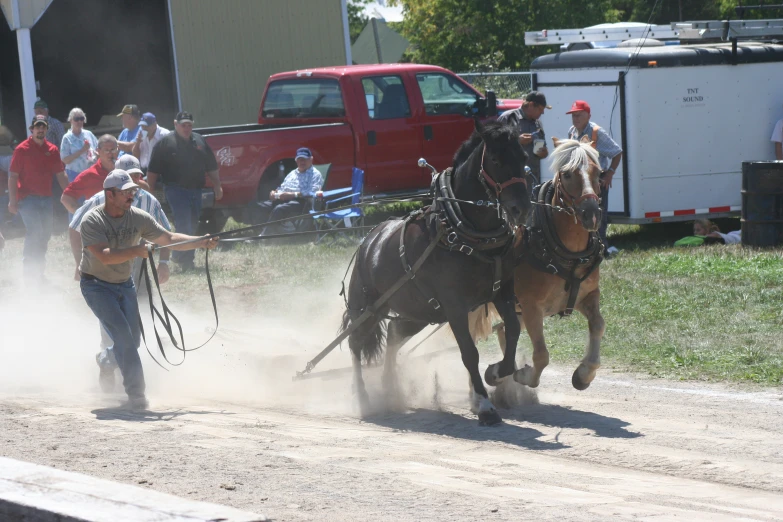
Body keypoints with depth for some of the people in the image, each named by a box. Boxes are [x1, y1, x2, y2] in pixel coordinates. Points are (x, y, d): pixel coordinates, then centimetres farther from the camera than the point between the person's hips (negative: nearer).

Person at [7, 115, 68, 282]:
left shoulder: (52, 150, 6)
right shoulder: (22, 149, -6)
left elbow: (61, 175, 10)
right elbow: (13, 176, -6)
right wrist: (12, 200, -12)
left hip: (46, 198, 5)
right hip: (27, 199, -5)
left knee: (45, 234, 10)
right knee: (35, 231, -17)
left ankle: (38, 269, 22)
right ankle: (28, 269, -9)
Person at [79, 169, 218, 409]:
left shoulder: (138, 218, -7)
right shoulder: (92, 221, -22)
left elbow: (168, 239, -3)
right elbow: (105, 256, -34)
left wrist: (200, 242, -14)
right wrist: (137, 251, -42)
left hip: (124, 284, 6)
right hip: (96, 285, -6)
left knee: (132, 339, 7)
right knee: (123, 336, -19)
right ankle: (136, 394, -18)